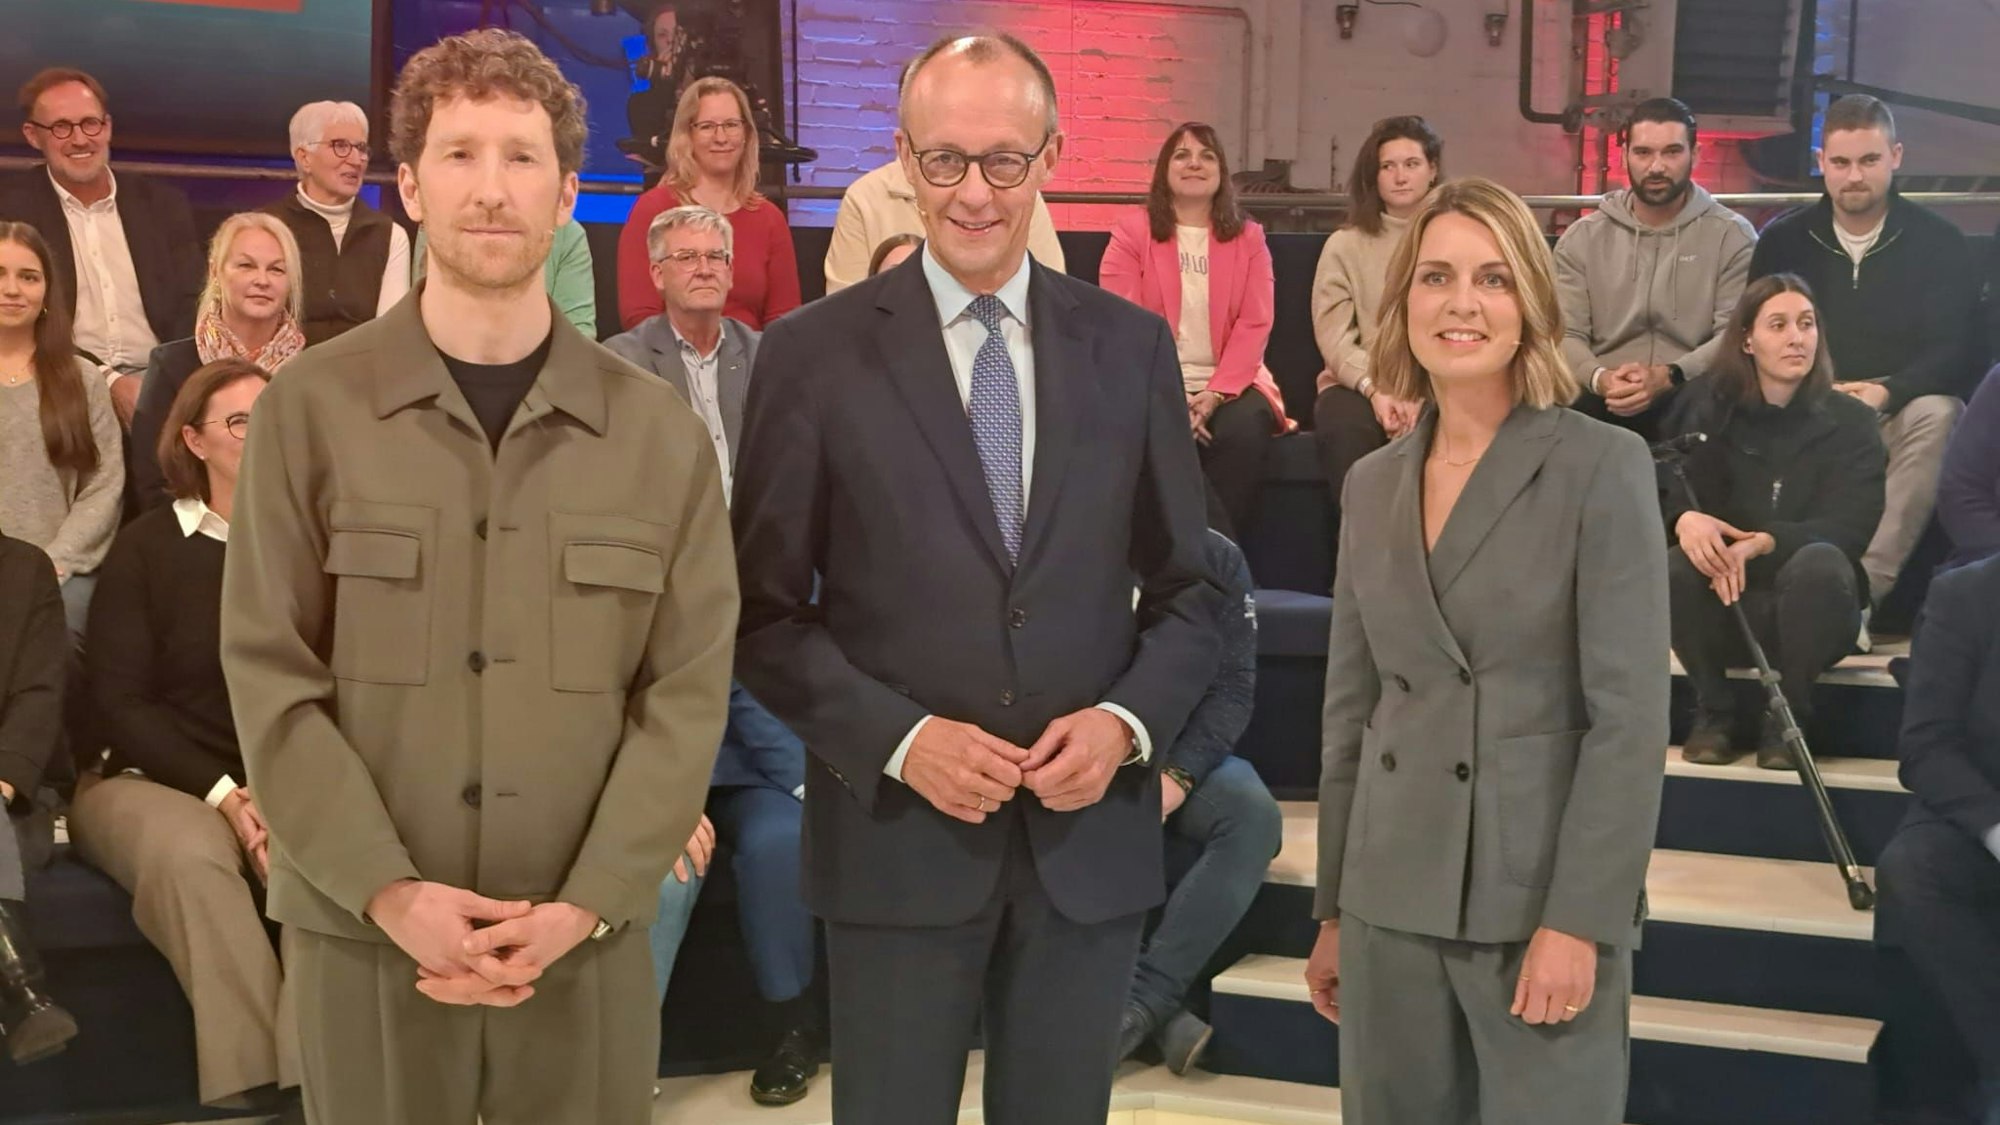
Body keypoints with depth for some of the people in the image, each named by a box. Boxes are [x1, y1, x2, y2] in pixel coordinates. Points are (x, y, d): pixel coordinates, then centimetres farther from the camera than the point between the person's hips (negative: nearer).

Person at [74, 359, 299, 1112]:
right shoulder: (147, 547, 3)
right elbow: (119, 703, -1)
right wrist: (226, 794, -14)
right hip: (149, 779, -1)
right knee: (189, 853, -37)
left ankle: (318, 1077, -26)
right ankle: (250, 1080, -25)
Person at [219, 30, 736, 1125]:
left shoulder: (659, 430, 2)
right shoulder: (308, 407, -1)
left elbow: (688, 692, -1)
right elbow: (270, 678, -4)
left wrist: (583, 906, -10)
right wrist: (389, 892, -12)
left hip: (588, 938, 1)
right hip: (362, 932, -1)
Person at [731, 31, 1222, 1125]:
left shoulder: (1130, 345, 4)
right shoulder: (814, 351, -3)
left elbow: (1186, 589, 9)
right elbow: (764, 612, -2)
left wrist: (1129, 722, -8)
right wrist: (899, 739, -14)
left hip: (1091, 831, 2)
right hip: (896, 835, -2)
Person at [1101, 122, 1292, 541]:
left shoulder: (1248, 238, 12)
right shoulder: (1132, 233, 6)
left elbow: (1254, 325, 2)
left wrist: (1216, 393, -14)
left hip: (1227, 385, 2)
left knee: (1244, 429, -31)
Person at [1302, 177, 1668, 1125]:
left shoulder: (1601, 466, -6)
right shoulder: (1372, 484, 9)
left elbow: (1630, 718, -11)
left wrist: (1578, 920, -16)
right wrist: (1332, 909, 12)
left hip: (1544, 896, -4)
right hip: (1391, 898, 5)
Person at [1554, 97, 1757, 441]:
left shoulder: (1733, 236, 7)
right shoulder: (1581, 239, 11)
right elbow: (1565, 335, 2)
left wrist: (1668, 377, -21)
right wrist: (1600, 379, -20)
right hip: (1601, 406, 1)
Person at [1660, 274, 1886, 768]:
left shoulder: (1849, 421, 0)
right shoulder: (1708, 408, 3)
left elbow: (1850, 526, -12)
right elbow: (1671, 492, -7)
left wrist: (1764, 543, -30)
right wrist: (1685, 519, -33)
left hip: (1808, 612, -1)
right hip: (1723, 604, 1)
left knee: (1819, 561, -33)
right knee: (1675, 566, -30)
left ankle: (1787, 717, -14)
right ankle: (1713, 712, -8)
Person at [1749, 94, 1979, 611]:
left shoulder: (1938, 240, 3)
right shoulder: (1783, 239, 8)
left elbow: (1956, 352, -3)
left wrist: (1888, 392, -22)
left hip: (1902, 412, 0)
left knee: (1937, 415, -36)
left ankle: (1863, 584, -43)